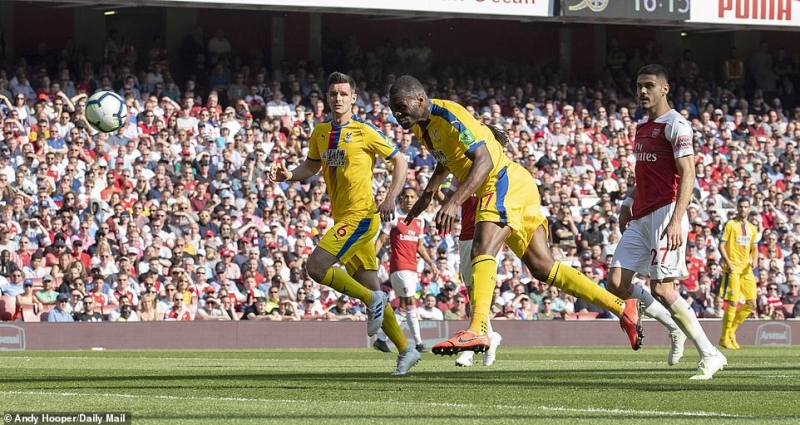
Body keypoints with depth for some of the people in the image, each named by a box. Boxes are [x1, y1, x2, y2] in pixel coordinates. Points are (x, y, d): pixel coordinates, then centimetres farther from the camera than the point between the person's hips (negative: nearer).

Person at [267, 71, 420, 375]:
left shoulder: (363, 132, -8)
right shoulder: (321, 133, 11)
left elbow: (399, 161, -3)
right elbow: (311, 167, 24)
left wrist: (390, 199, -12)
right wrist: (288, 175, 3)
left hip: (361, 216, -7)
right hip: (343, 219, 7)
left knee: (316, 266, -20)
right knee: (371, 290, 9)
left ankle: (373, 301, -5)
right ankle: (405, 350, 17)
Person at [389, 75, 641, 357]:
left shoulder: (450, 116, -19)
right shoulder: (421, 125, 10)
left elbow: (484, 161, -28)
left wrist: (454, 202, -36)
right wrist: (428, 193, 30)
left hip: (505, 183, -10)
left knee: (482, 251, -27)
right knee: (543, 268, 6)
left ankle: (478, 330, -42)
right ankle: (622, 308, 9)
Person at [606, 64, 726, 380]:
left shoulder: (675, 125, -10)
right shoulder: (642, 126, 17)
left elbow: (687, 175, -18)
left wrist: (676, 221, -26)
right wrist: (628, 204, 18)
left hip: (665, 212, -9)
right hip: (640, 218, 9)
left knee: (661, 288, -15)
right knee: (617, 284, 0)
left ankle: (711, 356, -7)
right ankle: (677, 328, 15)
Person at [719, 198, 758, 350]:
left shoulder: (752, 228, 15)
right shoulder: (730, 225, -3)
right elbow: (721, 245, -7)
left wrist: (754, 260, 0)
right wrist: (728, 262, -20)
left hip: (747, 269, 6)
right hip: (733, 269, -6)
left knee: (751, 304, 3)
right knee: (733, 303, -11)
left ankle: (731, 331, 19)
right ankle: (725, 338, -1)